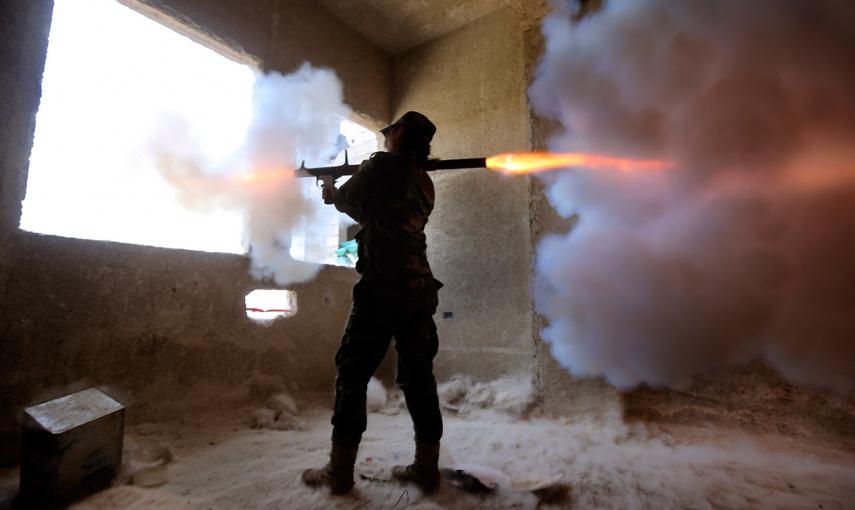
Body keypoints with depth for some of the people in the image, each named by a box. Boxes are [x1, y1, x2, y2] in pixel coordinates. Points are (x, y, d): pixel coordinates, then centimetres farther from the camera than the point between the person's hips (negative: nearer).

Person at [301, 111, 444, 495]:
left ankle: (340, 471, 12)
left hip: (382, 287, -7)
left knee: (353, 373, 4)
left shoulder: (384, 164, -2)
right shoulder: (425, 183, 18)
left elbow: (350, 202, 10)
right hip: (420, 289, 7)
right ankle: (427, 467, 18)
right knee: (418, 376, 10)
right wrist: (341, 196, 29)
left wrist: (334, 193, 31)